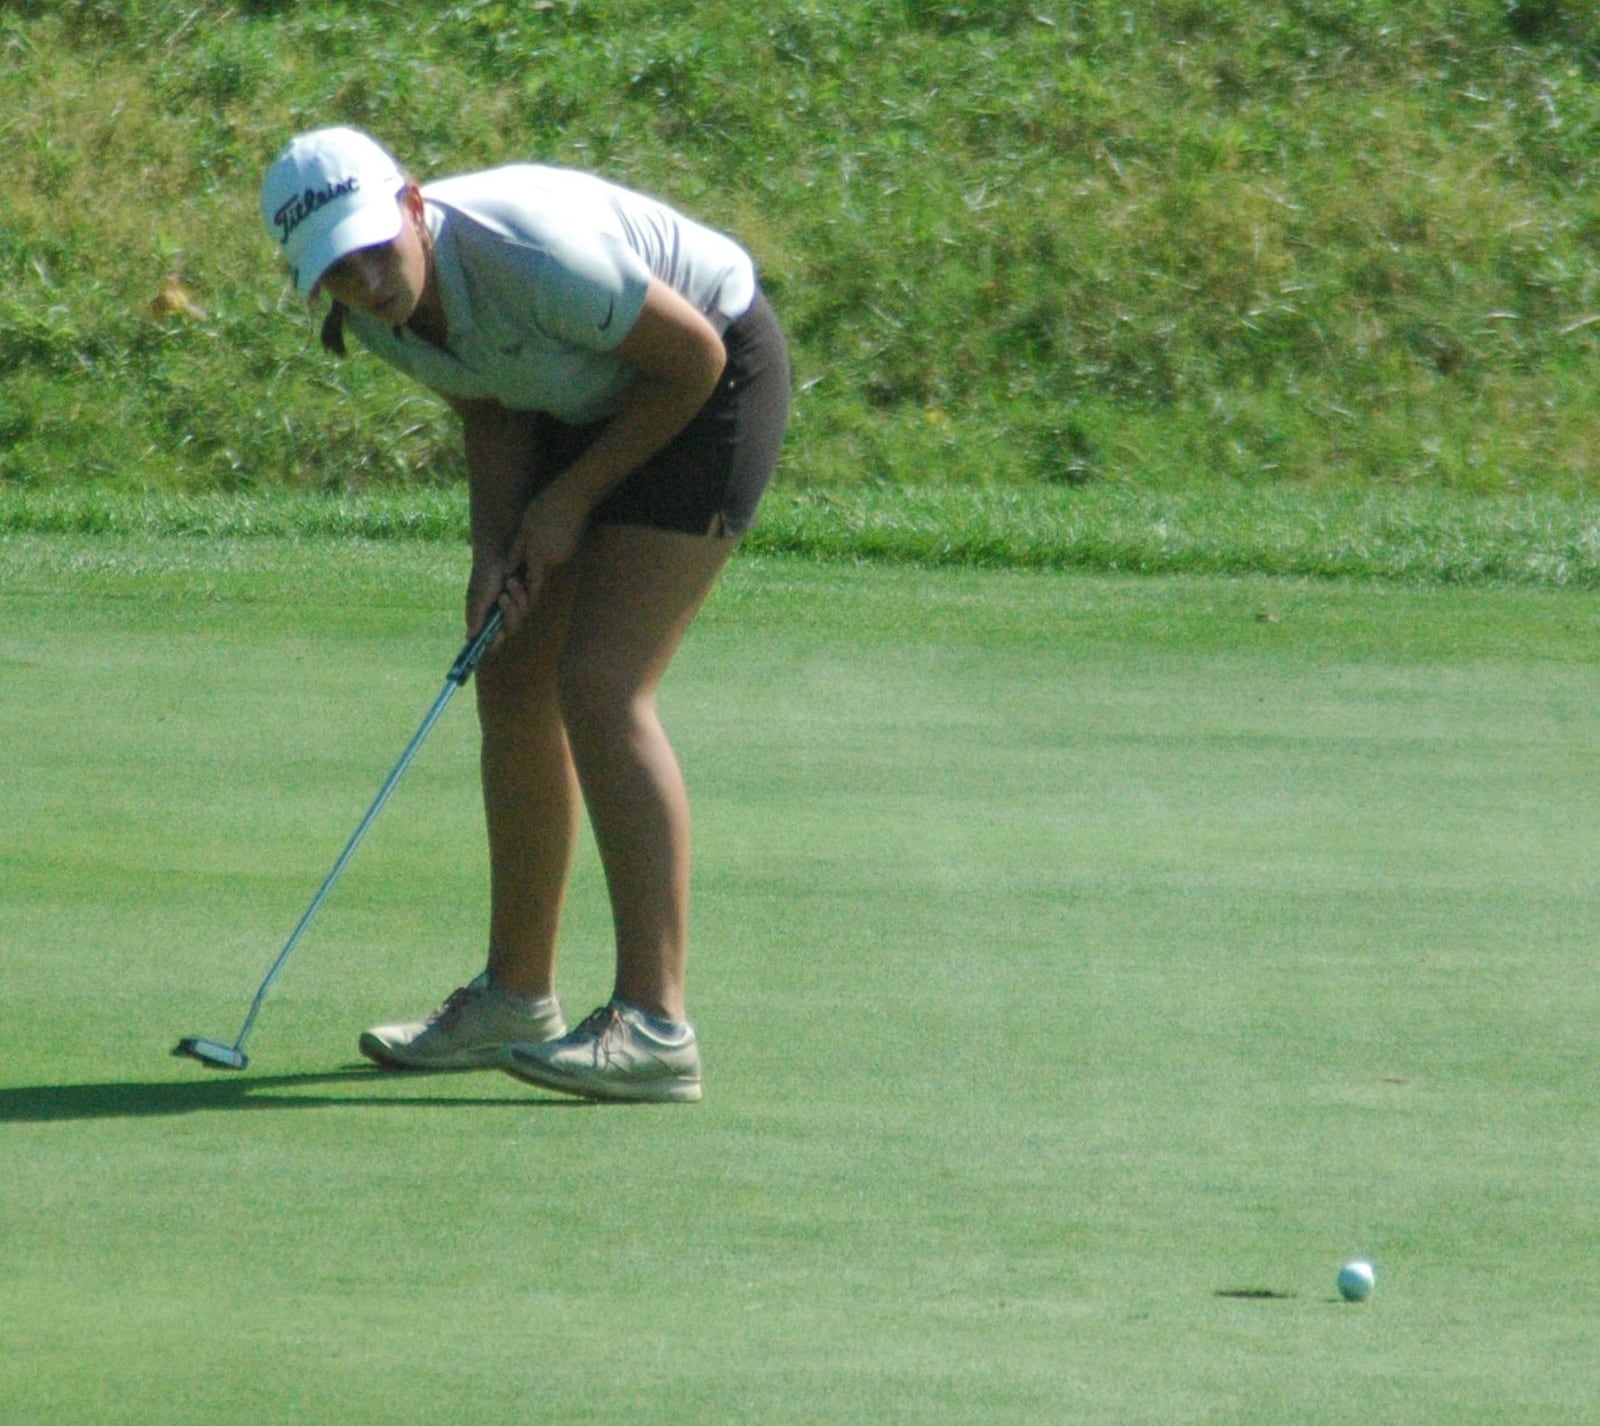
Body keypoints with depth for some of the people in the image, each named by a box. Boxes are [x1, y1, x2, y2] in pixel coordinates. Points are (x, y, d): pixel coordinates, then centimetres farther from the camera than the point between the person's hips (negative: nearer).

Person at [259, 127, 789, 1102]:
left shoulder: (532, 256, -36)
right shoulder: (377, 309, -13)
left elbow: (693, 357, -22)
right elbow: (492, 418, 4)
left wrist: (571, 500, -15)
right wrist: (496, 553, -13)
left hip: (713, 388, -8)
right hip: (590, 400, 8)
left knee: (600, 687, -18)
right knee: (513, 682, 6)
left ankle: (656, 1025, -20)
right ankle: (516, 1000, 18)